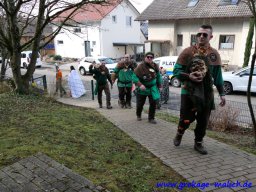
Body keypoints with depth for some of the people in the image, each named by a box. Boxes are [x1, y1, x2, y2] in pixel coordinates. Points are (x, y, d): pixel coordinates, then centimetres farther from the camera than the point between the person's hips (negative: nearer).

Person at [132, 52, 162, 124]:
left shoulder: (155, 66, -3)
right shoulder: (140, 66, -18)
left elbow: (158, 76, 11)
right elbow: (134, 77, -21)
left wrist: (159, 85, 15)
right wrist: (140, 85, -33)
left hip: (152, 88, 3)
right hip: (142, 88, -3)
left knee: (153, 103, -1)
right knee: (140, 104, 8)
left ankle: (151, 118, 13)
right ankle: (138, 115, 37)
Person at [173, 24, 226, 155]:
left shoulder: (214, 54, 4)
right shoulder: (187, 52, -6)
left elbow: (218, 76, 9)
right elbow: (176, 71, -4)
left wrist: (222, 93, 7)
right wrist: (189, 76, -22)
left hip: (207, 93, 3)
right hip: (188, 91, -3)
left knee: (203, 120, 8)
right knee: (186, 118, 2)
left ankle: (198, 143, 27)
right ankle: (179, 134, 33)